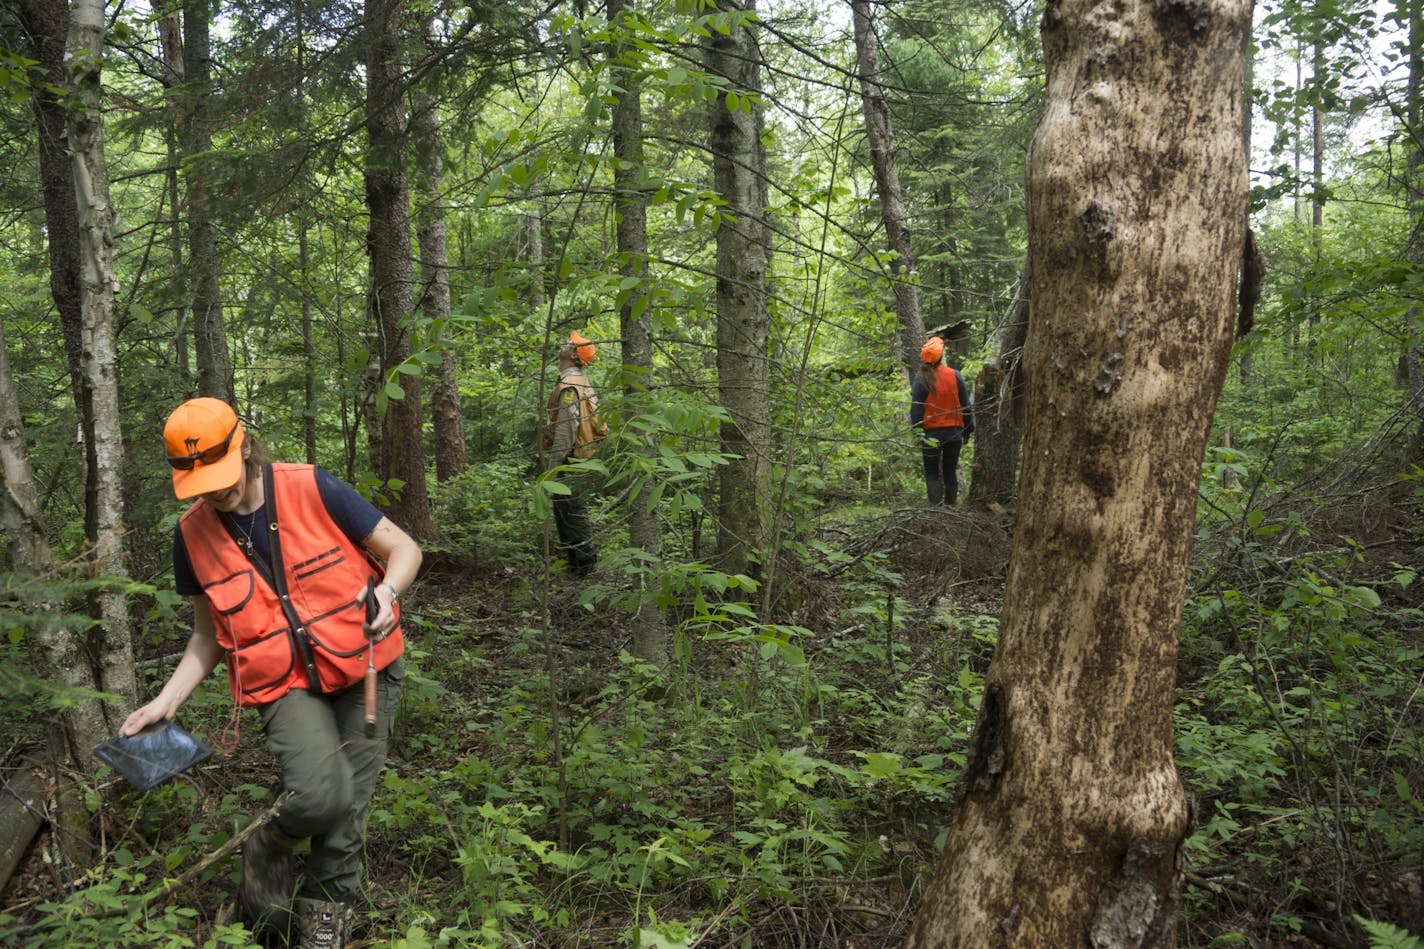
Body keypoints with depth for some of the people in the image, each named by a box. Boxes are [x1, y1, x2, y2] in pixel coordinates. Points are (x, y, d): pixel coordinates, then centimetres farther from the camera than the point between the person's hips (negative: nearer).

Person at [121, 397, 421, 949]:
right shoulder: (193, 536, -2)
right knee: (321, 794, -23)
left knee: (349, 802, 2)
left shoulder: (311, 490, -12)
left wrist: (386, 590, -26)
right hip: (285, 683, 0)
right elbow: (208, 635, 11)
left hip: (364, 666, 0)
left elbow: (404, 549, -6)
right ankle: (267, 851, 12)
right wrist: (166, 701, 0)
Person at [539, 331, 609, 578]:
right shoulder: (580, 382, 15)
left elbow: (567, 428, -21)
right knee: (574, 511, 17)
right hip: (578, 459, 10)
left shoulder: (568, 386, -17)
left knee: (571, 511, -5)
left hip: (568, 459, -10)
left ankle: (583, 564, 0)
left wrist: (554, 464, -18)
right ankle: (586, 560, 25)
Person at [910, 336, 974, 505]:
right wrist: (968, 429, 11)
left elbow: (916, 409, -11)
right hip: (954, 432, 2)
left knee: (932, 472, 7)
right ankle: (951, 506, 16)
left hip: (931, 432, -2)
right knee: (951, 471, 12)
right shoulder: (955, 376, -3)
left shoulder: (920, 380, -11)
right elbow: (966, 405, 2)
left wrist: (916, 430, -4)